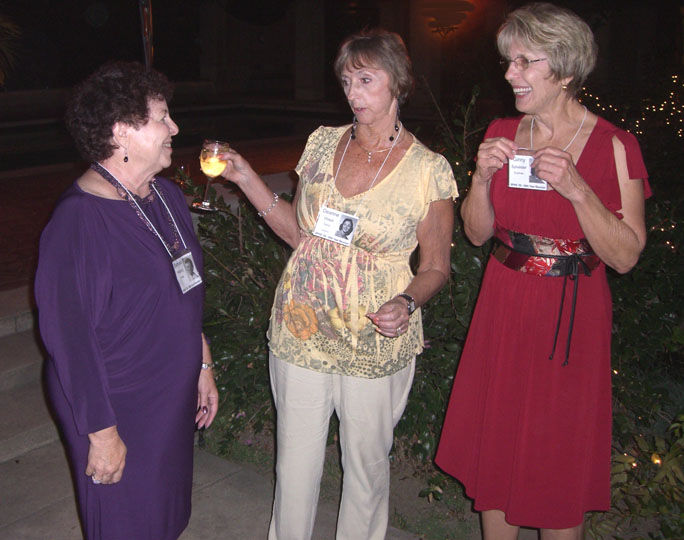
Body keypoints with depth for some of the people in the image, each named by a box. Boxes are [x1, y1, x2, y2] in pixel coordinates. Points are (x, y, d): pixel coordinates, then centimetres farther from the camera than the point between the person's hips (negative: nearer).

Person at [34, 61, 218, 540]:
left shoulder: (167, 196, 3)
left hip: (173, 398, 7)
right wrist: (101, 431, -18)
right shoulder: (79, 220, -23)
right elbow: (68, 336, -21)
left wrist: (202, 364, 15)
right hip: (117, 410, -7)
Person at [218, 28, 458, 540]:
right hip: (300, 332, 3)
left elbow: (436, 267, -2)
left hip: (376, 344, -3)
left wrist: (406, 302, -22)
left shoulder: (429, 169, -9)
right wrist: (247, 179, 1)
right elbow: (299, 231, 10)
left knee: (367, 462, 15)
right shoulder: (323, 142, 2)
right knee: (295, 462, 15)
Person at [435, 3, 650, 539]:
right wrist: (482, 178, -12)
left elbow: (627, 256, -12)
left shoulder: (614, 145, -10)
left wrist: (576, 189, -24)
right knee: (494, 450, 15)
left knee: (560, 464, 10)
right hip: (503, 313, 4)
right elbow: (478, 233, 6)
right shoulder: (502, 134, 2)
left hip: (571, 322, -4)